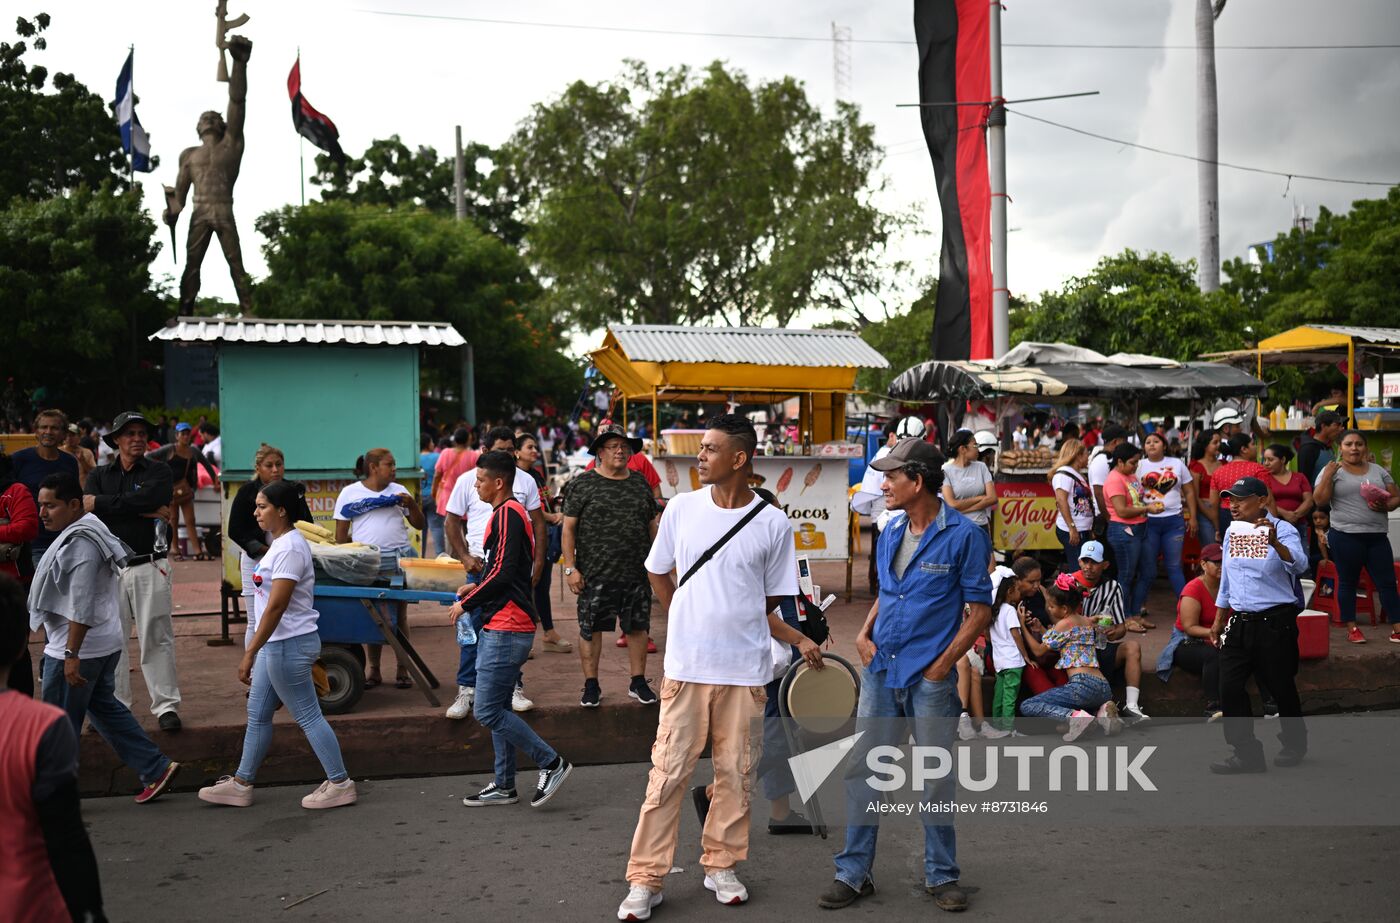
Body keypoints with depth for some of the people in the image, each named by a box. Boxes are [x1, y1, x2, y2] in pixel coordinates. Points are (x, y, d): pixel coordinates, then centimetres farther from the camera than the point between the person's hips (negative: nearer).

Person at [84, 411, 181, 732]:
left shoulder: (159, 471, 3)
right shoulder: (99, 474, 12)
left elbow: (145, 499, -18)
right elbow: (86, 507, -9)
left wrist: (101, 503, -11)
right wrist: (146, 511, -15)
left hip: (149, 567, -3)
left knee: (156, 638, -1)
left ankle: (166, 705, 4)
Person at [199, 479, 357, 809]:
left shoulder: (289, 549, -20)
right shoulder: (281, 543, 11)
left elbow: (276, 607, -24)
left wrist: (250, 653, -23)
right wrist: (255, 650, 21)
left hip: (288, 645, -10)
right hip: (277, 644, 10)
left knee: (307, 716, -1)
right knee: (257, 715, 16)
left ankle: (340, 784, 8)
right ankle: (241, 784, 26)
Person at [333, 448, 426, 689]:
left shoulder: (398, 491, 9)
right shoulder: (350, 493, 3)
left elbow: (419, 525, 10)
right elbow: (341, 534, 5)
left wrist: (411, 504, -6)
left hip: (399, 558, 1)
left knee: (399, 615, 4)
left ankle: (403, 669, 11)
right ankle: (373, 669, 15)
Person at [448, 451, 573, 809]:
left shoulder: (507, 513, -14)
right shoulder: (511, 512, 18)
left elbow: (502, 573, -21)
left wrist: (466, 603, -10)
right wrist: (477, 588, 12)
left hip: (506, 630, -10)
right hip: (500, 628, 10)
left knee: (488, 711, -8)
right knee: (497, 710, 13)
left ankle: (552, 763, 0)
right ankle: (504, 786, 20)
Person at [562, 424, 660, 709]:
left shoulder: (640, 483, 10)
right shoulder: (583, 484, -2)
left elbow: (652, 526, 16)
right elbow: (569, 528, -3)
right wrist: (570, 567, -9)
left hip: (637, 574, 3)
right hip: (595, 575, -3)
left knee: (637, 627, 9)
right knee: (590, 629, 4)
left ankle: (638, 682, 22)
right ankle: (591, 685, 17)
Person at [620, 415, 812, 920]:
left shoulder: (773, 524, -3)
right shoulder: (681, 507, 0)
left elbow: (768, 605, 5)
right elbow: (658, 573, 15)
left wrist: (800, 641, -7)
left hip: (744, 670, 0)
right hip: (685, 666, 0)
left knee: (734, 772, 10)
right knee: (668, 773, 1)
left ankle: (721, 865, 28)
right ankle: (646, 879, 11)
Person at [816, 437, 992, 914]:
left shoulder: (964, 534, -8)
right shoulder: (891, 532, 9)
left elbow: (980, 610, -7)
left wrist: (943, 664, -12)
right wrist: (864, 633, 4)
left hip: (929, 677, -5)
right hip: (880, 672, 5)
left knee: (936, 776, 7)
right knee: (862, 769, 6)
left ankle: (941, 875, 23)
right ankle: (853, 873, 17)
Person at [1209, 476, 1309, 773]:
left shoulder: (1282, 530, -10)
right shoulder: (1232, 532, 9)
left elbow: (1299, 565, -30)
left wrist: (1274, 543, -48)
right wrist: (1218, 622, 19)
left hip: (1275, 622, -5)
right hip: (1240, 622, 6)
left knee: (1281, 686, 9)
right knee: (1230, 687, -3)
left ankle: (1294, 743, 34)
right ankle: (1247, 752, 6)